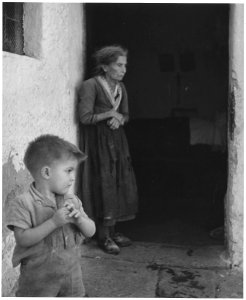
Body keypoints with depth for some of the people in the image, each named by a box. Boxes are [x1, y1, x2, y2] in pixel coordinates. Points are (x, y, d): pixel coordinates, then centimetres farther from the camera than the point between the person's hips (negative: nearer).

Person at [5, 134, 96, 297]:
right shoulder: (22, 203, -14)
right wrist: (53, 222, -29)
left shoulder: (73, 201, 3)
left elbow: (91, 231, 4)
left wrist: (79, 218, -17)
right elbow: (23, 239, -21)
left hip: (72, 273, 5)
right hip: (38, 278, -5)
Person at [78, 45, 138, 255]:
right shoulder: (91, 85, -14)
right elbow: (85, 117, -18)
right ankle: (103, 237, 7)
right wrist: (110, 114, -12)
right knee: (104, 186, -5)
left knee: (121, 186, 7)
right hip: (98, 141, -7)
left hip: (117, 139, 7)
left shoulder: (120, 87, 10)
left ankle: (112, 231, 20)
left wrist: (119, 118, -8)